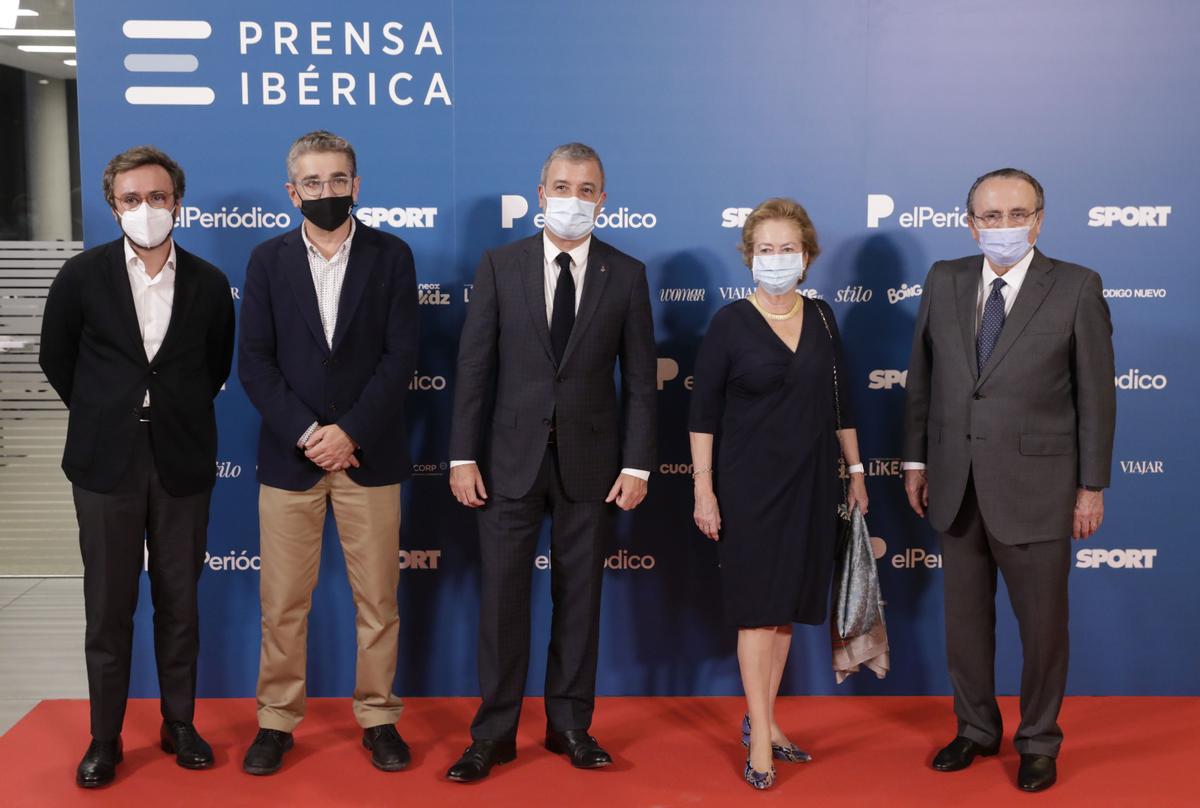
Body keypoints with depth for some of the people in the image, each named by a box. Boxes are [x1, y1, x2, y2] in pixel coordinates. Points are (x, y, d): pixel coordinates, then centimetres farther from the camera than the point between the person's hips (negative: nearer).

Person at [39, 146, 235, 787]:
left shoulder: (209, 284, 1)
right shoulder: (82, 276, -2)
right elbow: (56, 357, 9)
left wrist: (181, 415, 11)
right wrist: (101, 414, 11)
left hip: (183, 462, 1)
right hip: (106, 462, -1)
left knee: (179, 601, 9)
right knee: (108, 606, 5)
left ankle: (179, 724, 22)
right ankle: (105, 738, 16)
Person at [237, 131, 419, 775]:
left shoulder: (391, 256, 3)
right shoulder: (268, 260, 6)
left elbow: (400, 356, -4)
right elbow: (254, 361, 0)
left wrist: (350, 431, -13)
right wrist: (305, 433, -12)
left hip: (369, 454, -1)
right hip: (289, 453, 1)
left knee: (378, 598, 6)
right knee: (282, 602, 5)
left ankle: (378, 717, 19)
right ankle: (277, 721, 19)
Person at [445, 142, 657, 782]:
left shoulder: (626, 275, 3)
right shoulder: (500, 266, 2)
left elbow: (640, 380, 2)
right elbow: (474, 367, 0)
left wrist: (637, 465, -4)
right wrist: (463, 456, -5)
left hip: (589, 462, 1)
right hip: (512, 457, 0)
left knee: (580, 596, 9)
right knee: (502, 595, 3)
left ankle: (570, 724, 24)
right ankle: (494, 733, 15)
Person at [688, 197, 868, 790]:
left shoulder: (822, 318, 5)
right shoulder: (730, 323, -7)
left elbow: (839, 401, 11)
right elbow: (703, 413, -7)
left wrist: (856, 471, 11)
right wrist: (703, 489, -11)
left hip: (810, 483, 4)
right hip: (750, 484, -4)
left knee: (788, 605, 11)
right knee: (757, 607, -1)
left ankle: (762, 719, 24)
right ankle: (759, 740, 6)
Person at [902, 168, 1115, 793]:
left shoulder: (1077, 288, -5)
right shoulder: (944, 281, 5)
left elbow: (1096, 394, -4)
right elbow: (921, 378, 9)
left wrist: (1092, 486, -5)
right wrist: (916, 460, 8)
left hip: (1034, 487, -3)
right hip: (955, 485, 3)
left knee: (1042, 621, 8)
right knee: (965, 617, 15)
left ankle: (1038, 741, 28)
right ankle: (976, 728, 33)